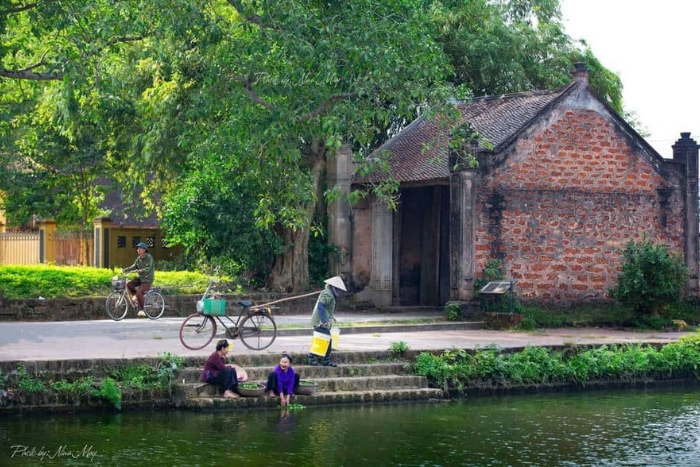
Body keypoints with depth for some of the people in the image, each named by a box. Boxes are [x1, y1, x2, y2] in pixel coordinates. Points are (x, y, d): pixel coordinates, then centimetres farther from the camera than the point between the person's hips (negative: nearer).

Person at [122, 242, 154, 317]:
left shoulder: (149, 257, -14)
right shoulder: (139, 258, 9)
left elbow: (148, 269, -26)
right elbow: (134, 266, 11)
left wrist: (139, 271, -39)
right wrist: (125, 270, -3)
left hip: (147, 279, -7)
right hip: (140, 278, 7)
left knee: (139, 292, -23)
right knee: (129, 284, -14)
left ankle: (142, 310, -11)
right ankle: (136, 296, 8)